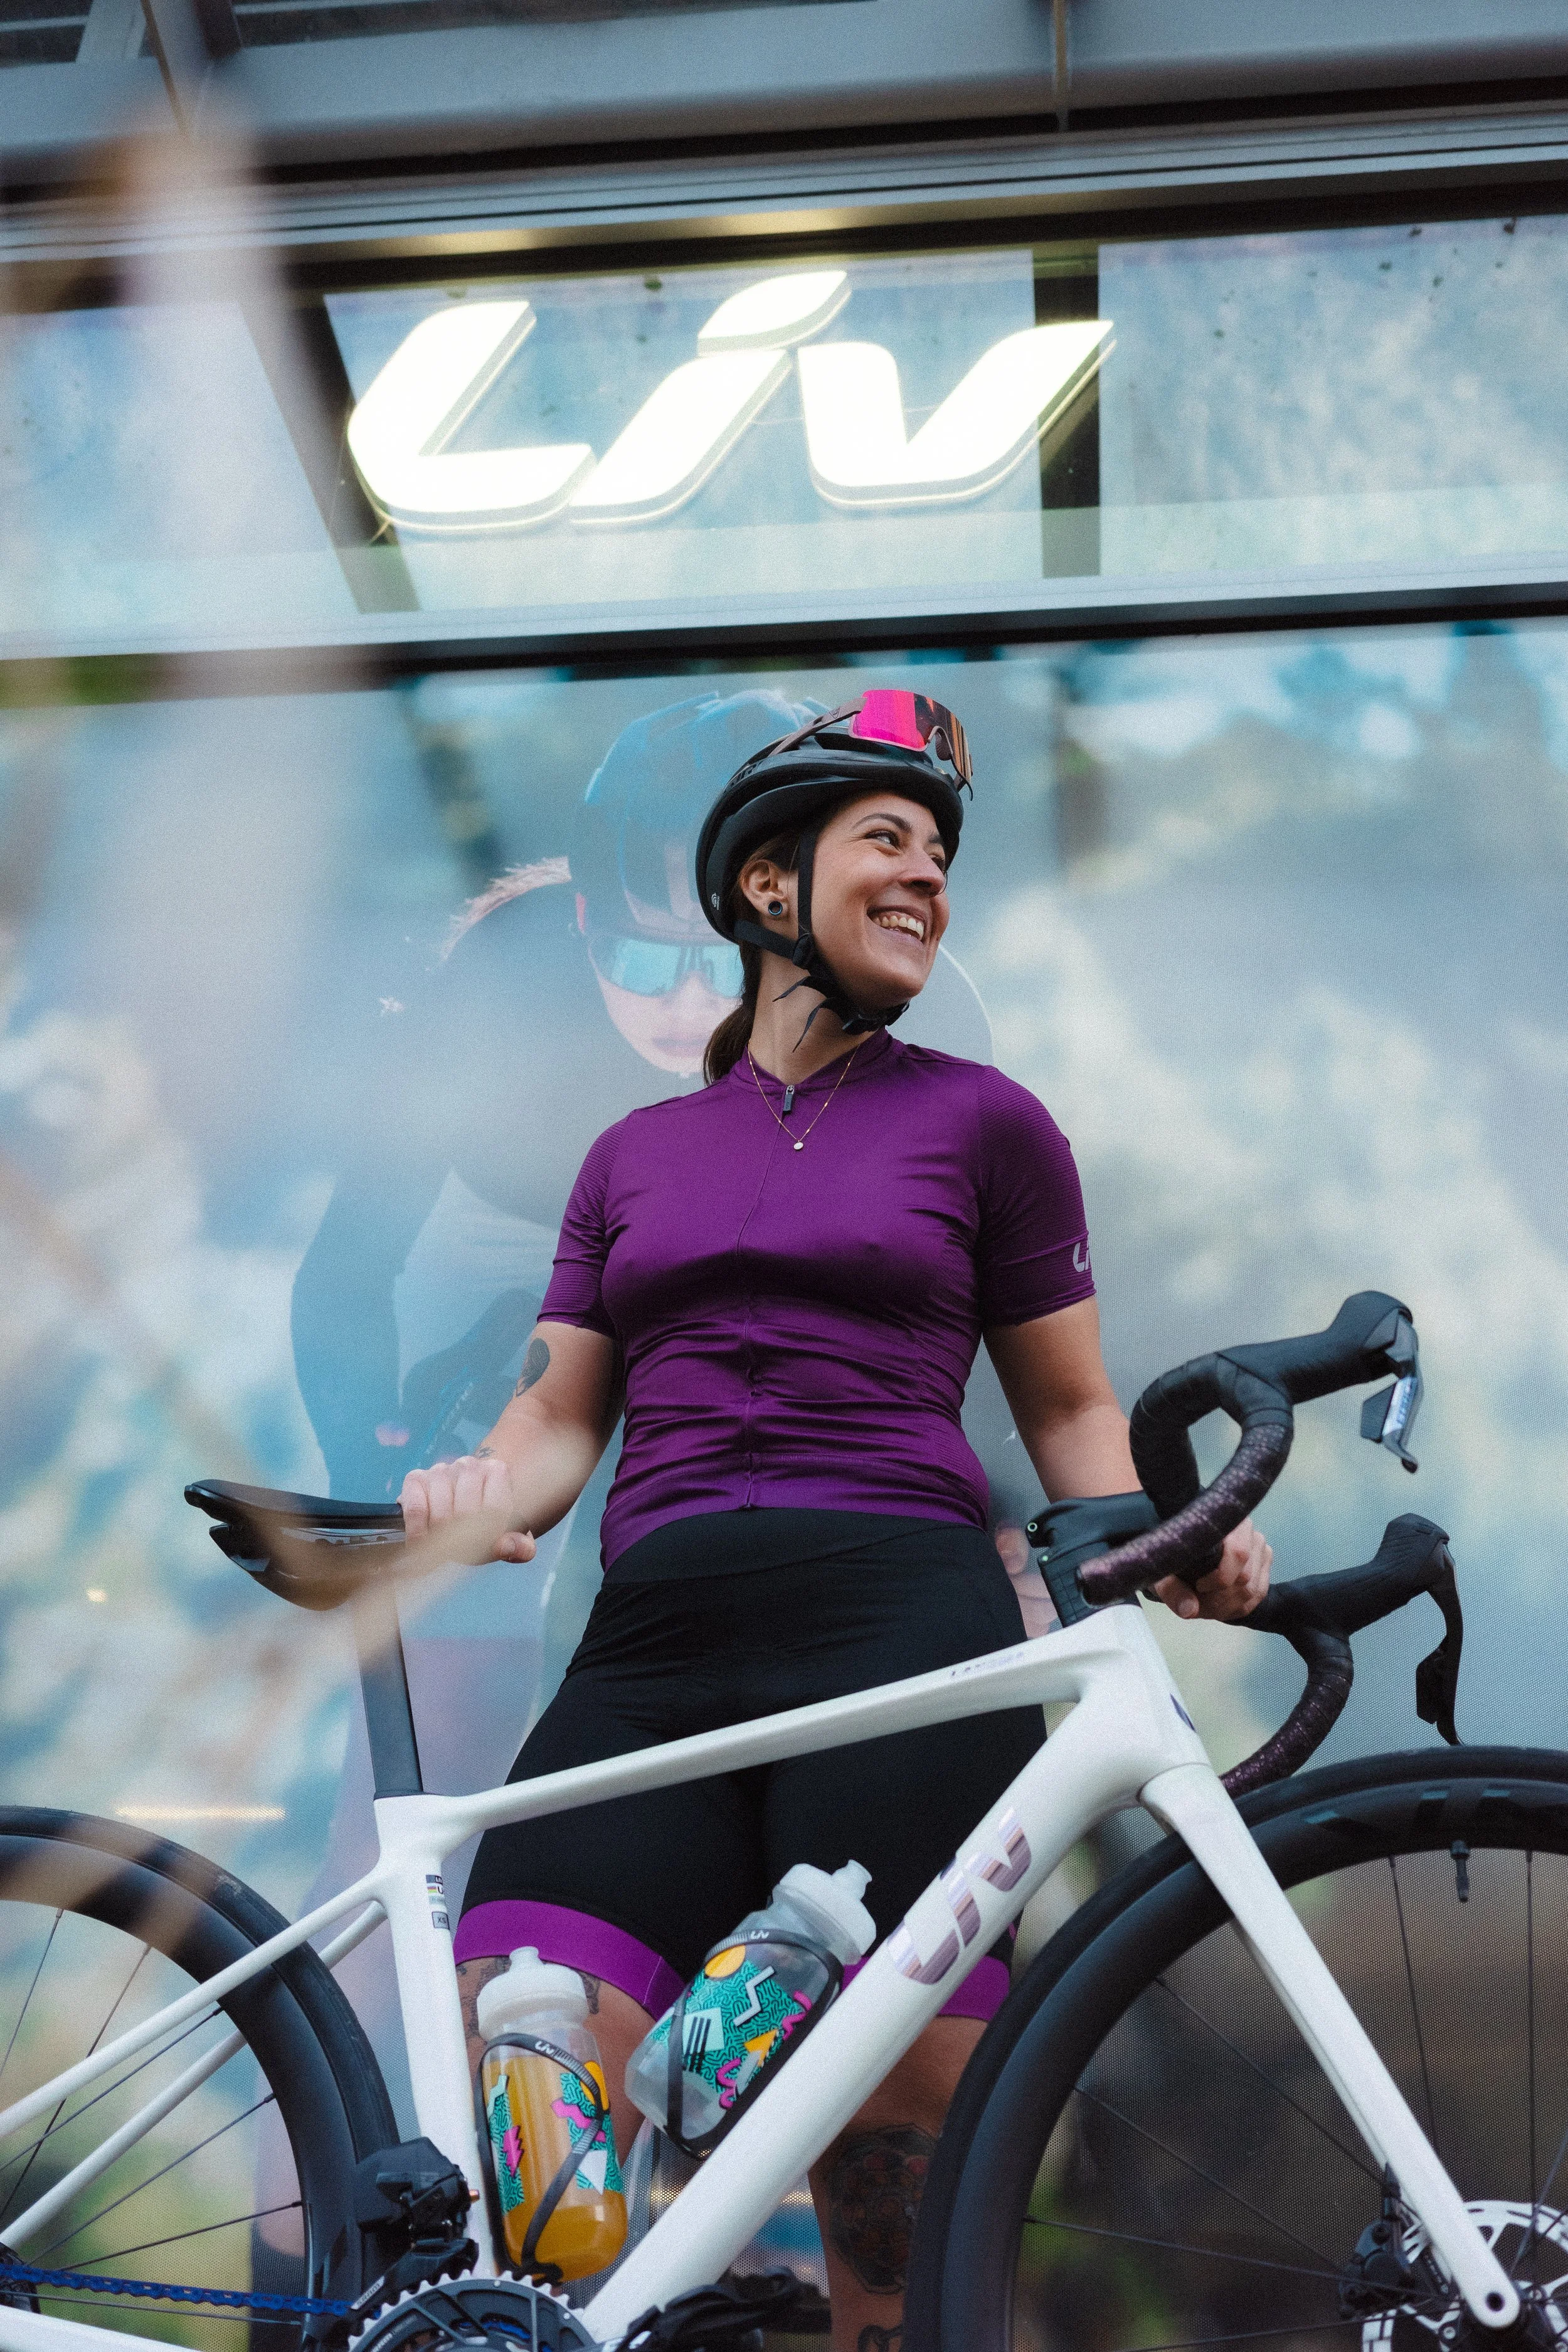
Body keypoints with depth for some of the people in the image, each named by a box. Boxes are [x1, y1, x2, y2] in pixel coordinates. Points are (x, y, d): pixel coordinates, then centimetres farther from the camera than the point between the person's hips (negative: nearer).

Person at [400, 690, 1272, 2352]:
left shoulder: (980, 1118, 15)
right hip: (651, 1653, 2)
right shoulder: (635, 1153, 23)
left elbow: (1068, 1409, 16)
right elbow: (558, 1418, 18)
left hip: (904, 1635, -2)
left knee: (895, 2191, -6)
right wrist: (468, 1500, -4)